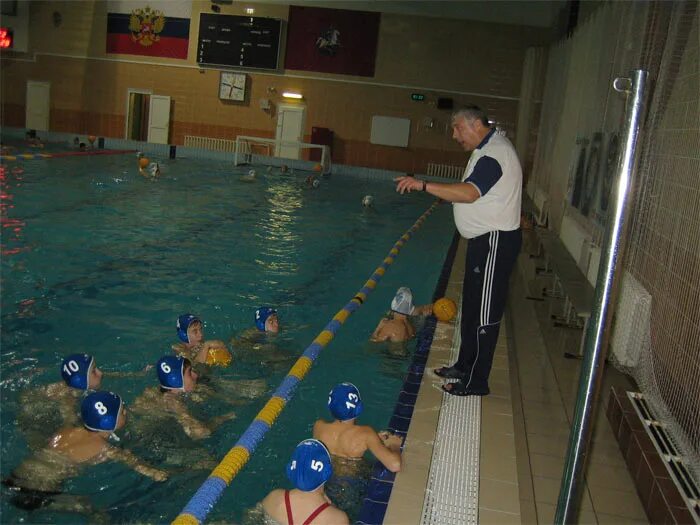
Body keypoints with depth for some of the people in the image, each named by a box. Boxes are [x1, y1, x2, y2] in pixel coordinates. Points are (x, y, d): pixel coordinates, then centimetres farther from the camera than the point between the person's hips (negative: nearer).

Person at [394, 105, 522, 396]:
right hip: (484, 239, 11)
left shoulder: (494, 154, -21)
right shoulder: (489, 148, 14)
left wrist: (424, 185, -37)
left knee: (485, 314, -3)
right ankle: (465, 366, 32)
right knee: (471, 307, 19)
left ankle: (476, 382, 5)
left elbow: (469, 193, -35)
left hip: (495, 242, -11)